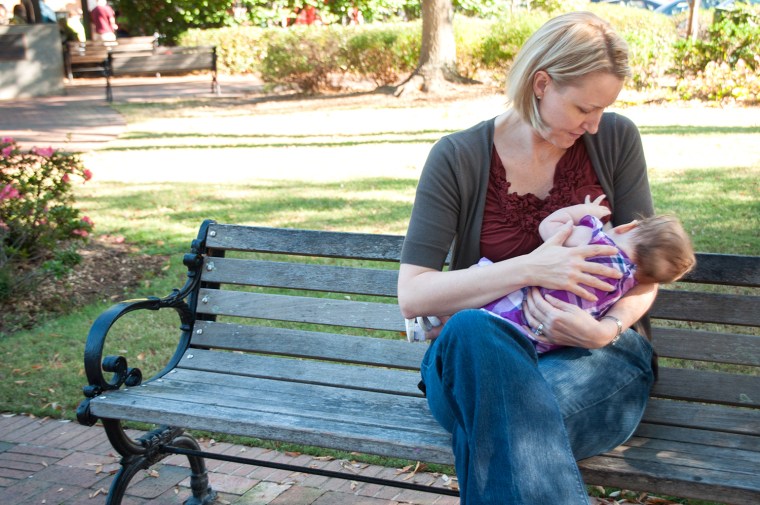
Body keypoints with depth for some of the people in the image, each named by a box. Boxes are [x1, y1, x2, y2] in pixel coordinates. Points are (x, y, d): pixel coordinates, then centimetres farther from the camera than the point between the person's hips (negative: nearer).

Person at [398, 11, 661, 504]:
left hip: (596, 353, 0)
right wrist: (528, 269, -23)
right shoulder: (458, 159, -4)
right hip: (479, 354, 1)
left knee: (513, 415, -37)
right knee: (471, 329, -38)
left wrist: (606, 329, -18)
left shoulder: (616, 139, 3)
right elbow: (411, 296, -11)